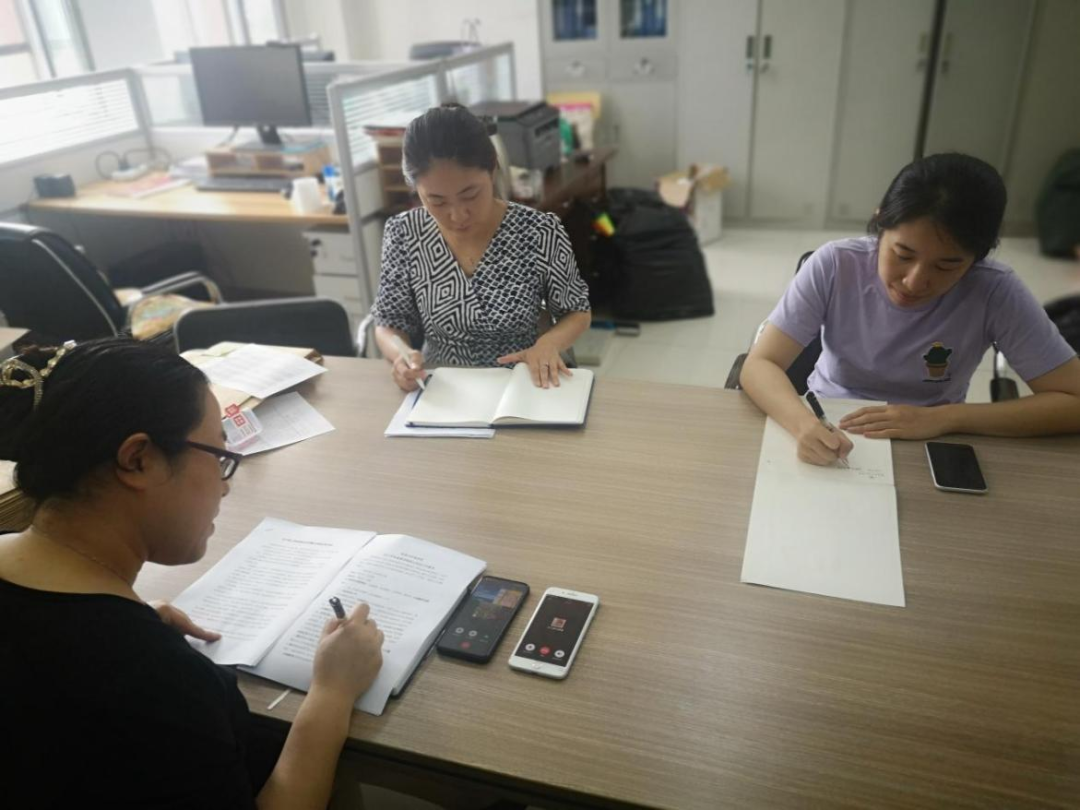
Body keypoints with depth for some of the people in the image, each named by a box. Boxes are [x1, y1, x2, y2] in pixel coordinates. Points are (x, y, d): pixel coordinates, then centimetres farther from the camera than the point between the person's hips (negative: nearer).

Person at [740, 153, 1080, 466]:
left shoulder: (994, 292, -17)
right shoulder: (835, 265, -17)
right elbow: (760, 365, -19)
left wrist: (944, 418, -24)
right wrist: (803, 423, -37)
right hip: (828, 434, 0)